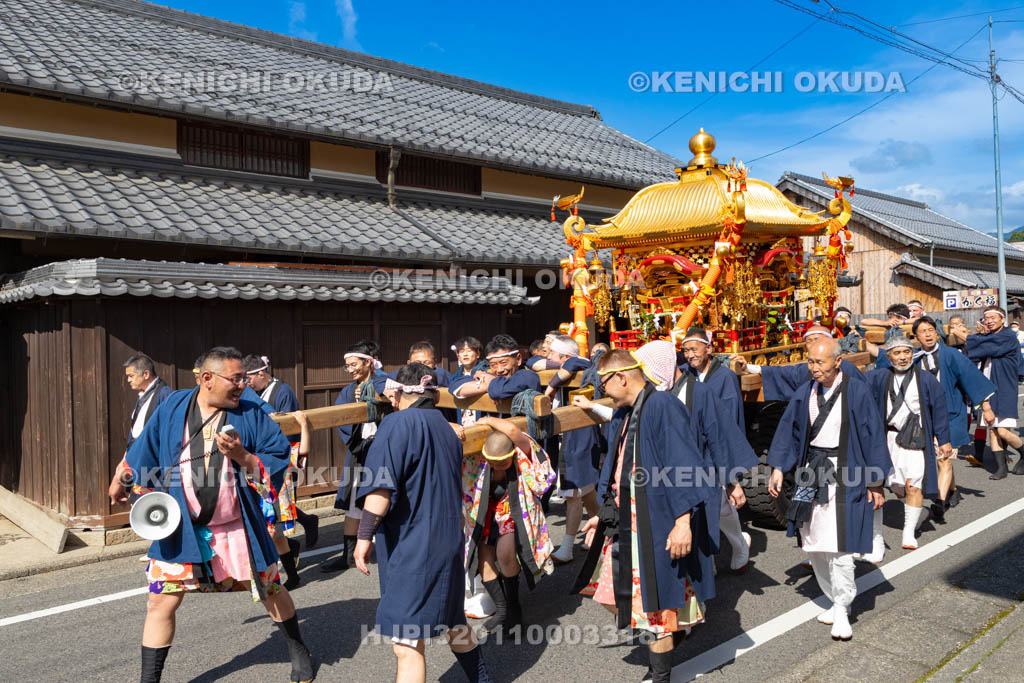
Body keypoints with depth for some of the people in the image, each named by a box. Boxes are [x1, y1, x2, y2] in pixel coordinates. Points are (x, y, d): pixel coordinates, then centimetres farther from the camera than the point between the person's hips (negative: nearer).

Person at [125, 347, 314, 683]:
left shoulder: (250, 414, -7)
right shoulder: (172, 408, -3)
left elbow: (278, 460, -9)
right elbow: (145, 455, 9)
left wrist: (241, 455, -24)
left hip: (239, 528, 0)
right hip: (180, 528, 1)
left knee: (271, 590, 13)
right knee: (161, 602, 2)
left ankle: (298, 651, 38)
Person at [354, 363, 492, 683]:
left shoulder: (399, 423, -13)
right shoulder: (445, 428, 10)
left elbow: (381, 485, -23)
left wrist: (364, 535, -21)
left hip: (412, 549, -8)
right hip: (448, 542, 8)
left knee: (406, 645, -4)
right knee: (452, 620, 27)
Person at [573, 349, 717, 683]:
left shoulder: (662, 406, -17)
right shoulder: (623, 414, 10)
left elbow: (682, 467, -21)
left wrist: (683, 522, -24)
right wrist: (604, 515, 21)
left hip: (656, 524, -9)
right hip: (626, 521, 9)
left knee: (653, 603, 3)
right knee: (614, 595, 16)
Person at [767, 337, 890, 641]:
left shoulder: (857, 392, -9)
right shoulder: (806, 393, 4)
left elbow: (873, 436, -6)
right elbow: (788, 429, 9)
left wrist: (876, 483, -5)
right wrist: (778, 468, 3)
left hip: (843, 475, -5)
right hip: (811, 472, 5)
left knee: (838, 544, -8)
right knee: (814, 545, 9)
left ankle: (842, 611, 9)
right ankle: (837, 601, 26)